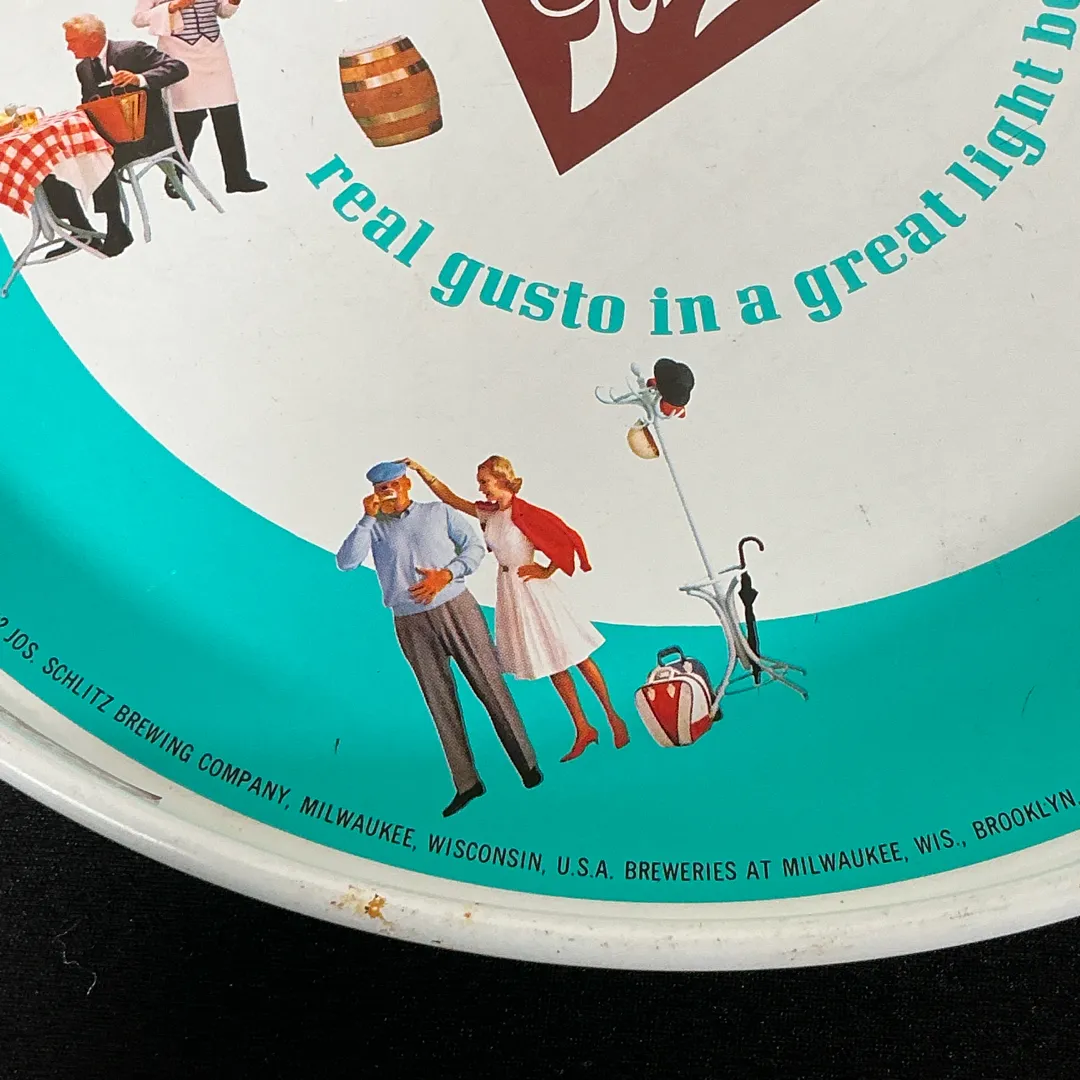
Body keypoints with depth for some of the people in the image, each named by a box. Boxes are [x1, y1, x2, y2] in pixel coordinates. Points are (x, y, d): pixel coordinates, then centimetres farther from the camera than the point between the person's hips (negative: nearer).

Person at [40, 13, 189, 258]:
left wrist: (140, 79, -27)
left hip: (146, 131, -7)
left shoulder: (133, 50, -6)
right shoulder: (83, 68, 16)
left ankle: (116, 230, -19)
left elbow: (179, 68, -13)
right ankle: (81, 230, -2)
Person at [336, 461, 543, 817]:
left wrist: (445, 575, -12)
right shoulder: (374, 527, 6)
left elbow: (475, 547, 4)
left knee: (491, 686, 1)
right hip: (411, 626, 1)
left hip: (456, 609, -1)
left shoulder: (439, 512, 7)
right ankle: (466, 784, 14)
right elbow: (346, 562, -7)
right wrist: (368, 518, -12)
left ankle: (527, 763, 13)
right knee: (441, 704, 6)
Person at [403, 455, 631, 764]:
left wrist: (546, 572, -12)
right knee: (554, 665, 12)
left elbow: (566, 540, -16)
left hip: (531, 589, -7)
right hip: (509, 593, 7)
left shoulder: (524, 514, -17)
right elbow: (449, 497, 5)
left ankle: (613, 717, 17)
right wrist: (420, 471, -3)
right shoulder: (489, 513, 3)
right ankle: (583, 730, 20)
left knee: (576, 657, 3)